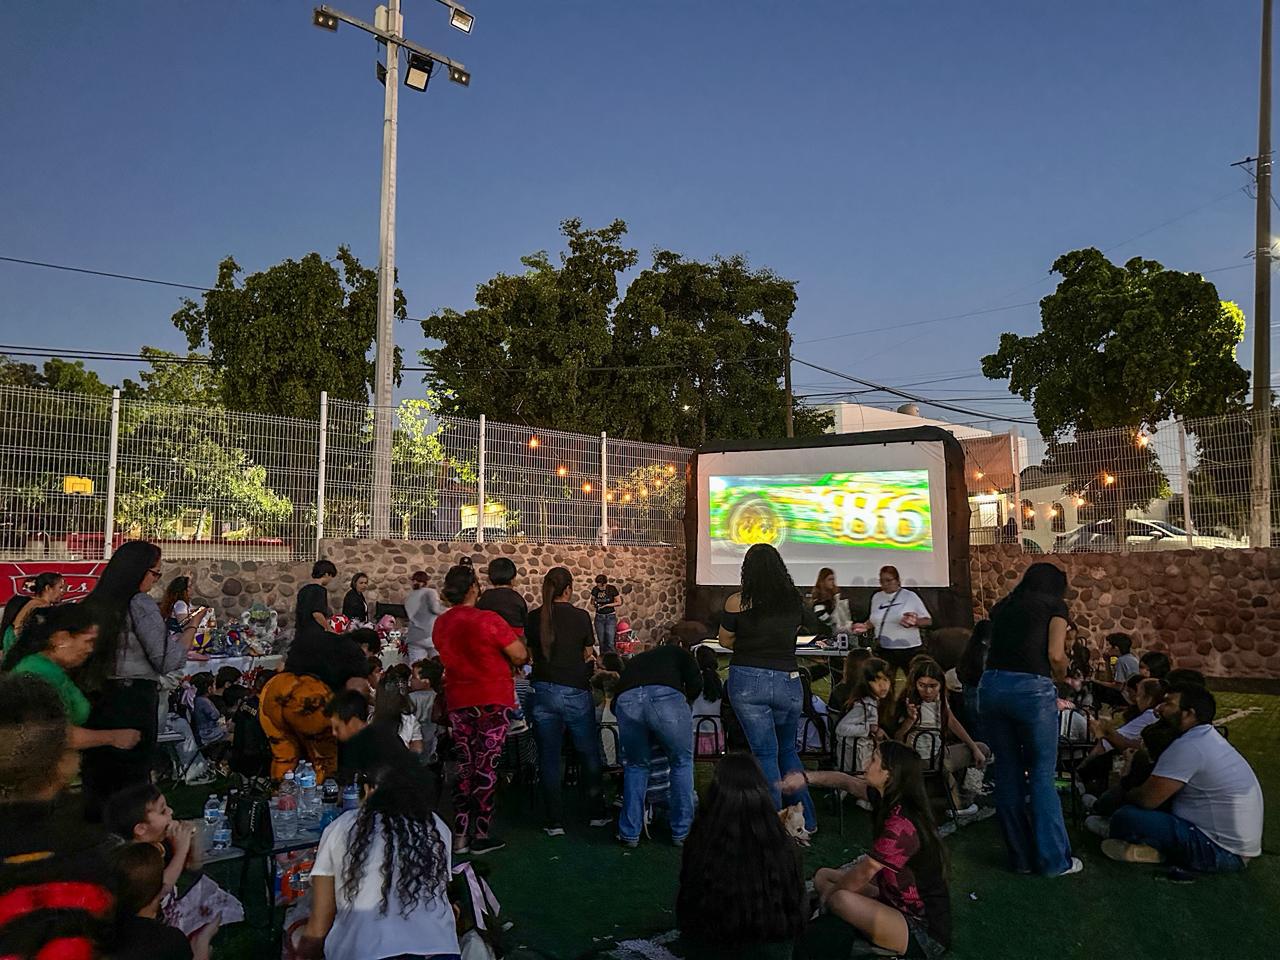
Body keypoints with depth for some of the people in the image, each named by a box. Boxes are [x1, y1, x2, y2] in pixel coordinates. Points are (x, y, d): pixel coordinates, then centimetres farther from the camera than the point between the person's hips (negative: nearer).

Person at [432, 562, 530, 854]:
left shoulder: (440, 624, 3)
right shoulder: (488, 620, -17)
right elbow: (520, 656, -13)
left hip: (457, 701, 6)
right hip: (492, 701, -5)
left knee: (463, 767, 13)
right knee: (486, 767, 2)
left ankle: (460, 834, 17)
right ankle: (481, 834, 8)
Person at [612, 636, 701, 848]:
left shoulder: (637, 659, 39)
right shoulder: (680, 654, 31)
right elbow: (695, 685, 13)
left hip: (626, 702, 3)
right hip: (667, 697, -3)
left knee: (636, 765, 25)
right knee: (682, 763, 19)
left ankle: (629, 834, 25)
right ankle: (682, 833, 23)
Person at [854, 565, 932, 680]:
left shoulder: (910, 596, -3)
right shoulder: (876, 597, 9)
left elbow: (928, 621, 0)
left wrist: (915, 622, -19)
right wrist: (865, 626, 3)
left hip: (909, 650, -3)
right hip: (884, 650, 3)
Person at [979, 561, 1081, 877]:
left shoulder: (1002, 607, 22)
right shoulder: (1055, 605, 10)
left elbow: (997, 649, 12)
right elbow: (1056, 656, -3)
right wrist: (1062, 676, 18)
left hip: (992, 684, 4)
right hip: (1032, 687, -4)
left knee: (1007, 773, 12)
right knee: (1041, 774, 6)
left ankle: (1020, 856, 21)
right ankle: (1054, 860, 12)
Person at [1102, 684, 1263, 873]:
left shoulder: (1188, 747, -22)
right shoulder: (1208, 737, 11)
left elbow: (1147, 799, -20)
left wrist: (1127, 795, 3)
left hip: (1220, 853, -10)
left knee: (1125, 817, -22)